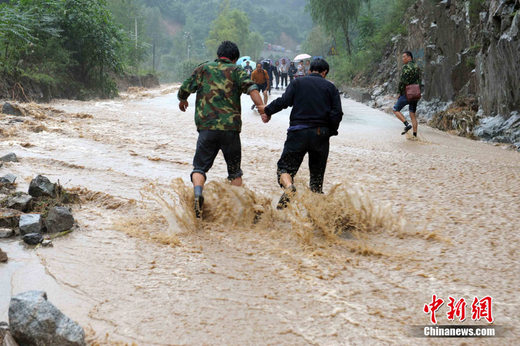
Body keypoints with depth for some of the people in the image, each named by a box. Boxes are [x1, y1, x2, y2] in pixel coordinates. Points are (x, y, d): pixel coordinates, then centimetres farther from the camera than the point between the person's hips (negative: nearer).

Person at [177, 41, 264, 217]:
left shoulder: (202, 69, 11)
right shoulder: (236, 71, 6)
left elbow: (183, 91, 12)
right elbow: (250, 87, -12)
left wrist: (182, 101, 33)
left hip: (206, 126, 0)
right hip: (230, 127, 0)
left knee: (200, 167, 7)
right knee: (235, 171, 15)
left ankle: (198, 193, -21)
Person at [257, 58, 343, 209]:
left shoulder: (298, 82, 7)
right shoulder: (330, 87, 9)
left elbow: (284, 101, -6)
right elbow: (337, 113, 0)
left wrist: (267, 110, 9)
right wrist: (330, 132, 13)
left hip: (298, 131, -1)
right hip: (321, 134, 2)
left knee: (285, 167, 2)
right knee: (317, 172, 13)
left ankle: (288, 187, -29)